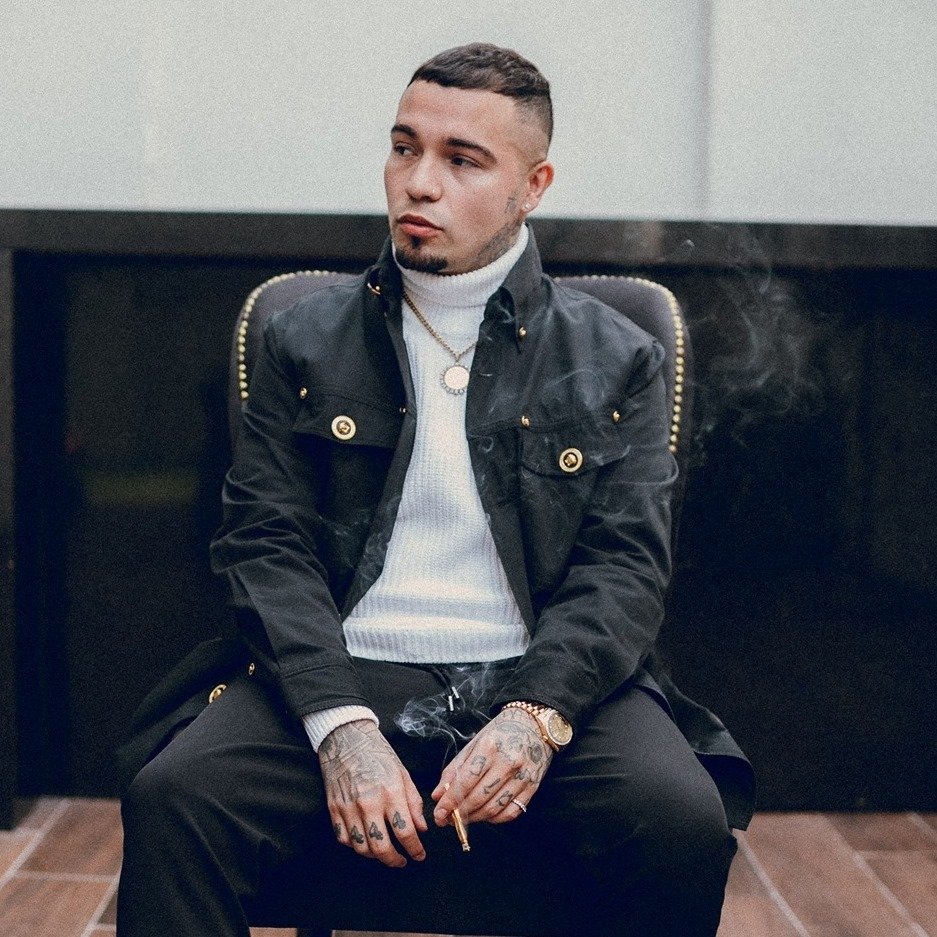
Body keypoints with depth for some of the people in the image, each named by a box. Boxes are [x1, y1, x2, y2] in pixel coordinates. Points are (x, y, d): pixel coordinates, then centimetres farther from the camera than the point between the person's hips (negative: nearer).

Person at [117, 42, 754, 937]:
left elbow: (625, 567, 3)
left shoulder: (616, 359, 12)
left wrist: (535, 714, -16)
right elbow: (266, 545, 4)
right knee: (170, 801, -28)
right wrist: (341, 728, -13)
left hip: (544, 681, 0)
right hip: (344, 674, 0)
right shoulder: (305, 342, 13)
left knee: (684, 824, -28)